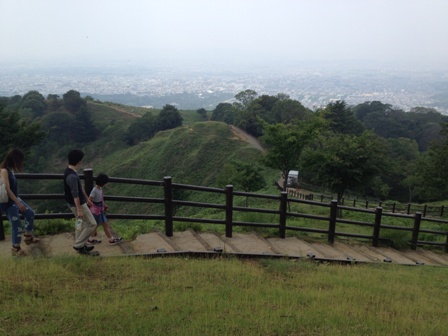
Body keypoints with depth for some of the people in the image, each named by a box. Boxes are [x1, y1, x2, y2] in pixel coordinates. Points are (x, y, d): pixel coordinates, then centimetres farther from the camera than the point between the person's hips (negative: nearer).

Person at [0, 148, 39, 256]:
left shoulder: (10, 169, 4)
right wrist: (19, 203, -23)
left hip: (15, 198, 9)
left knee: (30, 213, 19)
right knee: (16, 225, -1)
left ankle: (28, 237, 35)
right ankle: (16, 248, 15)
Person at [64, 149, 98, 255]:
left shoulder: (70, 171, 5)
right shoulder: (72, 176, -29)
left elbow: (80, 187, 16)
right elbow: (75, 194, -28)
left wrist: (87, 198, 23)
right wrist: (79, 210, -25)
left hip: (80, 202, 10)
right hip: (77, 204, -10)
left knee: (83, 224, 20)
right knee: (92, 224, -1)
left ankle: (80, 246, 30)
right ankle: (78, 245, 7)